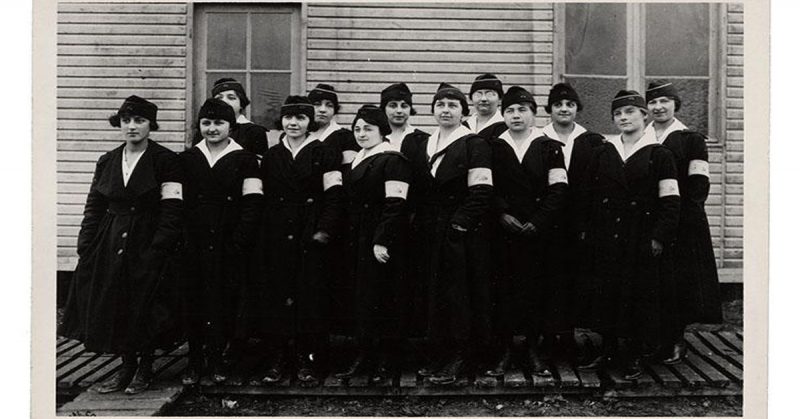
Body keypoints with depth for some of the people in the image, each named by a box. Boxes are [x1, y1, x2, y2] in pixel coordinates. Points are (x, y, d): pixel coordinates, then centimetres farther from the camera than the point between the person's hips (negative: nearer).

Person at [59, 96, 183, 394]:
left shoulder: (166, 161, -6)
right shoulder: (107, 162, 10)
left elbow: (172, 211, -11)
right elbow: (94, 207, 12)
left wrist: (157, 250, -18)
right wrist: (86, 247, 3)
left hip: (147, 247, -5)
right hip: (110, 246, 5)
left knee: (144, 310, 1)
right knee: (113, 307, 7)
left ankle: (144, 368, 20)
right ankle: (127, 366, 23)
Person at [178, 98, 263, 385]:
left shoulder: (245, 160, 3)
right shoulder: (187, 159, 11)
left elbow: (252, 203, -2)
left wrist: (240, 241, -10)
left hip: (230, 246, -2)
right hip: (193, 244, 2)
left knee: (225, 302, -1)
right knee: (193, 300, 3)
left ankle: (217, 358, 13)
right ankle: (195, 359, 14)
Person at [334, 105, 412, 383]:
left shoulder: (392, 160, -9)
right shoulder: (356, 162, 16)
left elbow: (395, 205, -16)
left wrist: (382, 241, -22)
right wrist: (350, 239, 12)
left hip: (383, 242, -8)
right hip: (359, 240, 8)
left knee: (385, 298, -3)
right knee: (362, 297, 9)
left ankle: (387, 362, 6)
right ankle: (364, 357, 17)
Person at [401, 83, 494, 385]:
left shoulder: (474, 145, -5)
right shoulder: (419, 147, 13)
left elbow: (481, 193, -12)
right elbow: (415, 193, 16)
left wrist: (460, 224, -18)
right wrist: (420, 227, 5)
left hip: (463, 235, -6)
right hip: (429, 235, 6)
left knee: (460, 291, -2)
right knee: (434, 292, 8)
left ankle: (460, 358, 7)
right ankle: (439, 354, 17)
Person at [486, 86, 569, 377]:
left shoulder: (550, 148, 6)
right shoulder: (492, 148, 8)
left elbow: (558, 190, 0)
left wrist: (537, 222, -9)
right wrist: (502, 215, -9)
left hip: (540, 232, 0)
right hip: (503, 231, 0)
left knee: (538, 288, 1)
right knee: (503, 287, -1)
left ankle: (535, 349, 11)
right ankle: (503, 350, 7)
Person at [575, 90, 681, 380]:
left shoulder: (658, 155, -3)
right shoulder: (603, 153, 9)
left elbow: (671, 201, -6)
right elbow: (588, 194, 13)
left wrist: (660, 237, -13)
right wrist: (585, 229, 7)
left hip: (642, 241, -3)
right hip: (606, 237, 4)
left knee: (640, 294, 1)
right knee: (605, 290, 7)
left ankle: (635, 356, 13)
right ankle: (608, 349, 20)